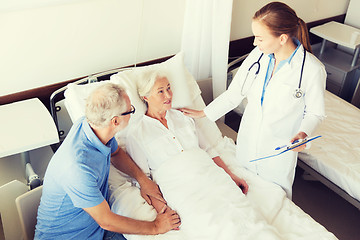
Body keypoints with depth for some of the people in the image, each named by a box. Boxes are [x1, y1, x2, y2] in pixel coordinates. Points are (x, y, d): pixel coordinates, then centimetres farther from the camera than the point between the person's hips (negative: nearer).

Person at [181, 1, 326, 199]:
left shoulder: (313, 69, -22)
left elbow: (315, 112, -8)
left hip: (280, 147, -4)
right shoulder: (258, 55, -10)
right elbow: (234, 93, 1)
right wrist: (203, 113, 4)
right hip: (249, 138, 4)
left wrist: (303, 133, -28)